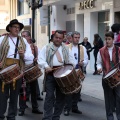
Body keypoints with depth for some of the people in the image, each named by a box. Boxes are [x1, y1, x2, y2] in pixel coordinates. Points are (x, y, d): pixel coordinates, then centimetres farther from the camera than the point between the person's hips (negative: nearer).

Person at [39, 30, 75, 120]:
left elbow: (71, 61, 13)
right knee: (50, 96, -8)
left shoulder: (66, 49, 15)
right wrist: (46, 66, -22)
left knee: (61, 96, 6)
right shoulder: (46, 48, 6)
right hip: (51, 73, -3)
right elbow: (41, 59, -4)